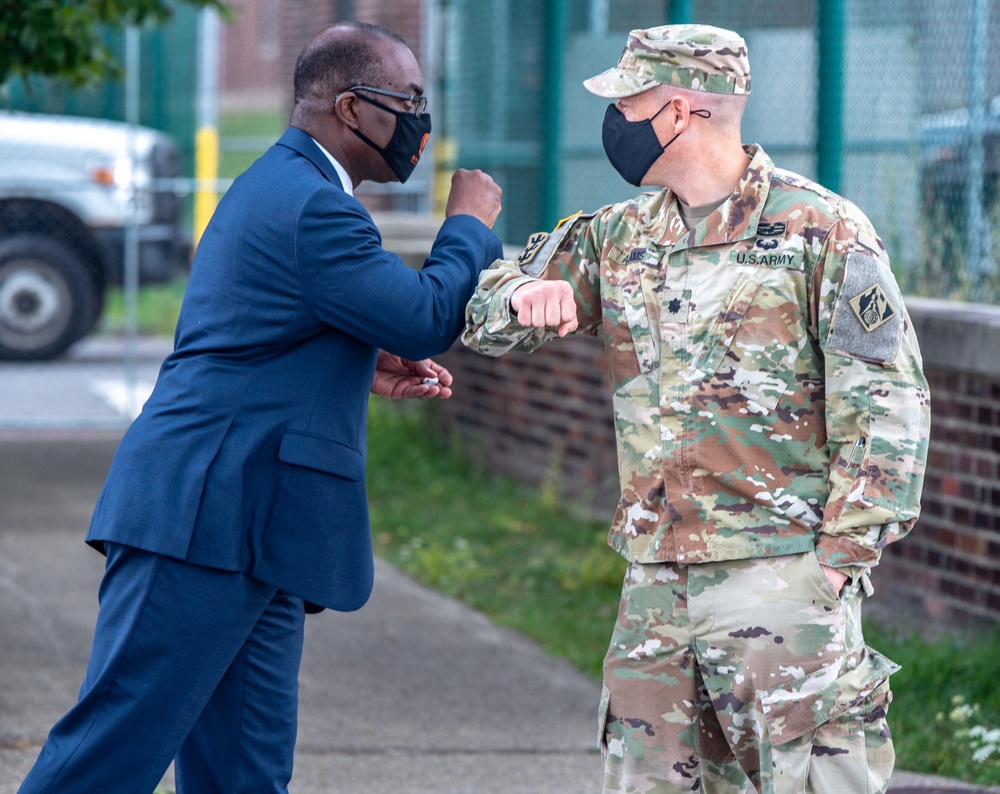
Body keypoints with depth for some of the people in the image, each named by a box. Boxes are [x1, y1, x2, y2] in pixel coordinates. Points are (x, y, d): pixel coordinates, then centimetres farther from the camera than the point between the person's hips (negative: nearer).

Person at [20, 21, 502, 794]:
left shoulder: (279, 187, 21)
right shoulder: (311, 208, -14)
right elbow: (429, 318, -13)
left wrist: (364, 370, 18)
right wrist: (470, 227, 3)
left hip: (253, 536, 11)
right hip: (207, 520, -11)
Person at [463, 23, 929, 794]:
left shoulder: (820, 231, -5)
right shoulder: (621, 238, 13)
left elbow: (887, 404, -7)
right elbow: (481, 312, 16)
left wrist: (844, 552, -12)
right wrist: (526, 297, -9)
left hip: (780, 580, -6)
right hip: (656, 580, 6)